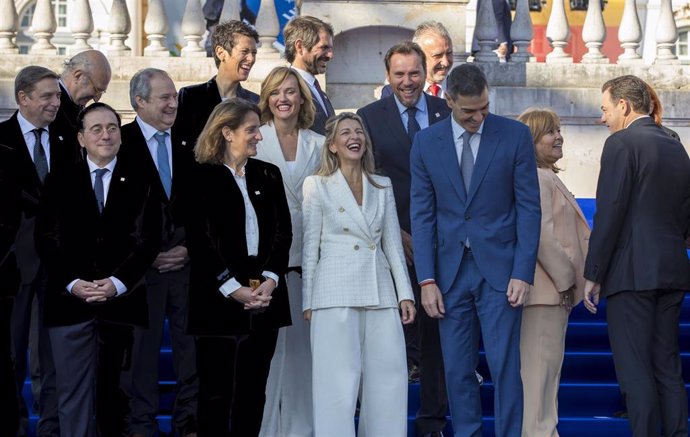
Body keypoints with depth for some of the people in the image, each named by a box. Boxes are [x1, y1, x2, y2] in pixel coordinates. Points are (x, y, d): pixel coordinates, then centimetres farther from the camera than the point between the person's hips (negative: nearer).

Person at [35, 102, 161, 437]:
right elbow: (47, 240, 3)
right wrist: (73, 283, -11)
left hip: (122, 301, 0)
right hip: (70, 302, 0)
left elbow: (146, 241, -1)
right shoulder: (59, 183, 8)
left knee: (113, 391, 9)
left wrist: (117, 283, -14)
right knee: (74, 393, -3)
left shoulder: (140, 183, 5)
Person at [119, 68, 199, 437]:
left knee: (191, 343, 5)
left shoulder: (188, 144, 8)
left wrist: (189, 247, -2)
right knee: (143, 343, 2)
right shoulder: (120, 143, -3)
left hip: (186, 258, 3)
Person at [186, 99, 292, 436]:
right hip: (219, 301, -4)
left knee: (253, 393, 6)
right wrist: (234, 289, -14)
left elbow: (283, 232, 7)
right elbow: (200, 241, -8)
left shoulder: (268, 175, 13)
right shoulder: (202, 178, -2)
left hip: (264, 298, 5)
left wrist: (269, 281, -8)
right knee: (216, 394, -1)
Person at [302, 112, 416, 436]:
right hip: (336, 295, -4)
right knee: (339, 381, -7)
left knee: (389, 378, -1)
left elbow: (393, 244, 15)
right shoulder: (317, 186, 5)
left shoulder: (382, 187, 16)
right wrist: (308, 302, -1)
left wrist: (405, 293, 8)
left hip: (380, 292, 4)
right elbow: (309, 247, 4)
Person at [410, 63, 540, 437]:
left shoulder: (515, 136, -2)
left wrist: (523, 273, -9)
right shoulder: (426, 142, 4)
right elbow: (422, 214, 4)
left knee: (504, 365, -5)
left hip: (499, 267, -2)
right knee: (457, 370, 6)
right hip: (451, 270, 2)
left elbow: (529, 207, -2)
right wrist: (427, 280, -3)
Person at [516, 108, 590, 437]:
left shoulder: (547, 177, 19)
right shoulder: (537, 178, -15)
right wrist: (565, 278, -16)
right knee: (540, 364, -8)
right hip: (546, 288, -11)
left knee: (548, 364, 15)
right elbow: (541, 233, -22)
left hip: (554, 288, 11)